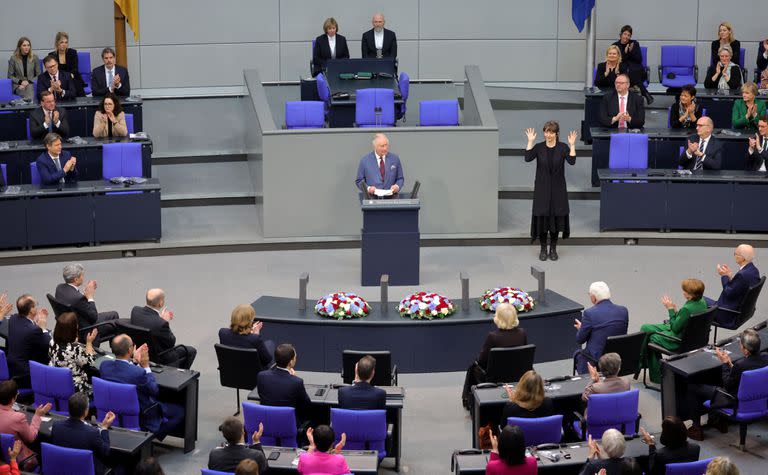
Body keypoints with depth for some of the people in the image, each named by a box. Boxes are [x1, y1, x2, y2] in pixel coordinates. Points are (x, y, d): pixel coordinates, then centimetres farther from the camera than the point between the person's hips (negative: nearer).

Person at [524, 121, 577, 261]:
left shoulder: (563, 147, -3)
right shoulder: (538, 147, -2)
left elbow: (572, 161, -16)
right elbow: (528, 158, -17)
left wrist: (572, 145, -21)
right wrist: (530, 141, -19)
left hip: (558, 189, 0)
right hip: (542, 188, 0)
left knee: (556, 217, 5)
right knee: (542, 217, 1)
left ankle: (553, 249, 18)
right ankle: (543, 249, 14)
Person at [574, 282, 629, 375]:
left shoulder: (589, 313, -19)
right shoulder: (623, 311, -4)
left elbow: (580, 340, -7)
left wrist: (580, 328, 17)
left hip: (598, 359, -5)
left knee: (578, 354, 29)